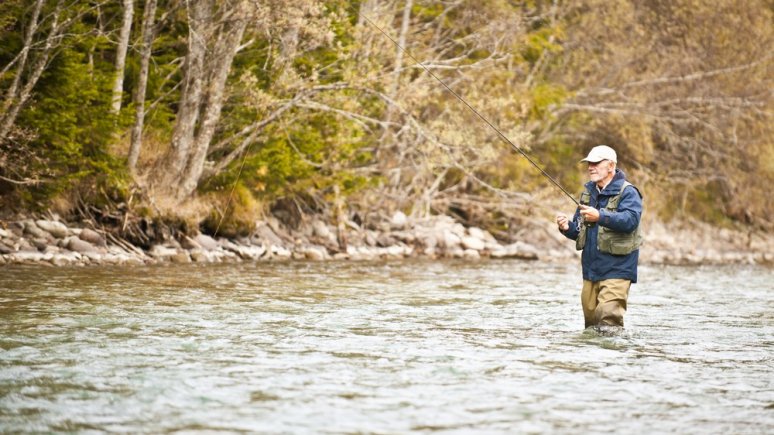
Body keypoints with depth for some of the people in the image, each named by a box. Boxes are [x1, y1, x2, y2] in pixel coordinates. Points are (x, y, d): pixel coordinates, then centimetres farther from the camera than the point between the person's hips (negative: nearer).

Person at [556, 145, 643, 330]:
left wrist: (600, 216, -34)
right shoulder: (588, 193, 16)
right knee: (591, 318, 10)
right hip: (591, 267, 7)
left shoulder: (627, 192, -6)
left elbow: (630, 220, -24)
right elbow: (580, 231, 21)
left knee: (609, 316, -18)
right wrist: (567, 228, -2)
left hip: (616, 268, -7)